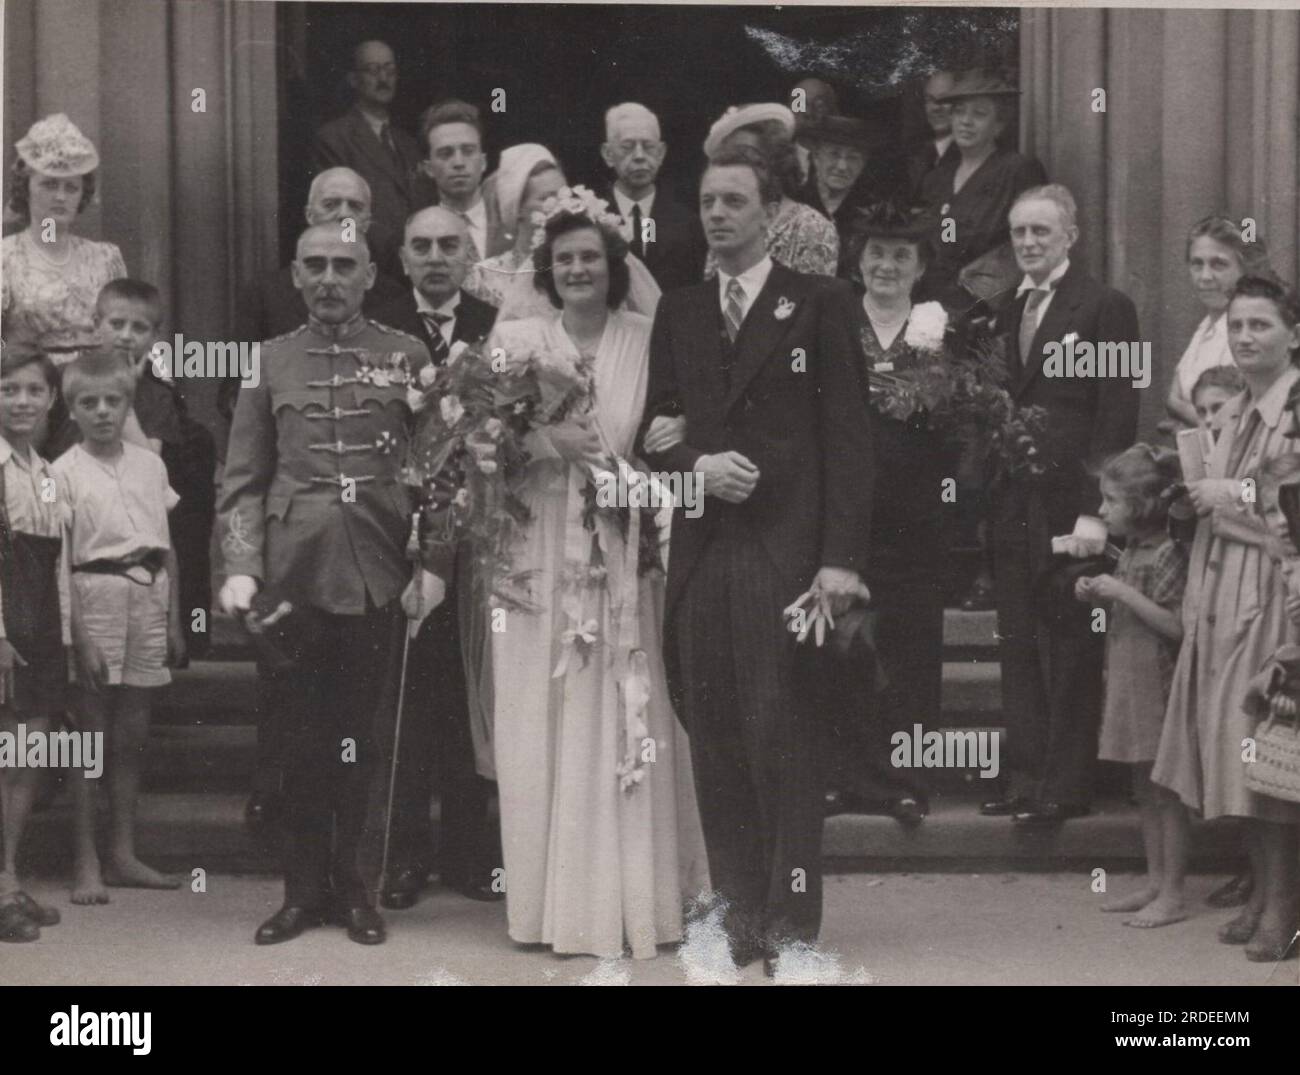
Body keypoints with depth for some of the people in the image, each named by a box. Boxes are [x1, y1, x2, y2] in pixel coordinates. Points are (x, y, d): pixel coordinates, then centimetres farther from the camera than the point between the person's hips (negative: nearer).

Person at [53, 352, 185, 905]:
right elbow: (59, 562, -7)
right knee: (90, 734, -1)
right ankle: (87, 865, 4)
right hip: (95, 595, -4)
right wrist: (77, 635, -14)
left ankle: (123, 854, 19)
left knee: (133, 733, 9)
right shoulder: (64, 472, -3)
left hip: (149, 595, 4)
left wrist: (174, 620, 9)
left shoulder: (149, 465, 10)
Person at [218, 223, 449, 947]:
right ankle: (305, 888, 15)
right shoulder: (271, 361, 9)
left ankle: (354, 883, 17)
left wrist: (434, 564, -4)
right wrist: (241, 568, -5)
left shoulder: (407, 357, 6)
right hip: (296, 576, 1)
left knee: (363, 736, 5)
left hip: (380, 579, -1)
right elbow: (243, 479, 7)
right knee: (304, 738, 5)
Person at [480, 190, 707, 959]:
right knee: (542, 726, 1)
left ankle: (631, 898, 12)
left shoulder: (648, 340, 4)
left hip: (622, 556, 0)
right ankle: (554, 901, 10)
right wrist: (551, 441, -14)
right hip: (540, 555, 1)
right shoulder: (514, 339, 6)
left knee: (621, 723, 1)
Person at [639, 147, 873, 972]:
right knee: (714, 741, 4)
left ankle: (793, 921, 1)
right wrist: (696, 464, -8)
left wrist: (841, 557, -11)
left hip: (785, 552, -4)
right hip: (700, 554, 4)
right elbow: (656, 429, 15)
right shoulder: (679, 313, 16)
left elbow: (847, 433, -3)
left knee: (782, 738, -5)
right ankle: (737, 911, 11)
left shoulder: (821, 304, 3)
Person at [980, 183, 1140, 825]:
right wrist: (988, 493, 7)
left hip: (1070, 504, -7)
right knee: (1018, 648, 10)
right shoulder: (1004, 314, 16)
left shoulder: (1105, 308, -4)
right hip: (1012, 505, 7)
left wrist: (1094, 503, -15)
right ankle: (1023, 778, 16)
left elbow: (1117, 417, -9)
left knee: (1070, 652, -1)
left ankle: (1065, 785, 4)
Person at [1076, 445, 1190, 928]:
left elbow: (1177, 626, -21)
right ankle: (1154, 882, 22)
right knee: (1145, 790, 14)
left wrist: (1123, 593, -21)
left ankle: (1172, 895, 4)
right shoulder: (1130, 552, 9)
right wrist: (1098, 597, 1)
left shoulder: (1170, 555, -16)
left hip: (1158, 686, -9)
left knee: (1166, 791, -1)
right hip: (1129, 683, 9)